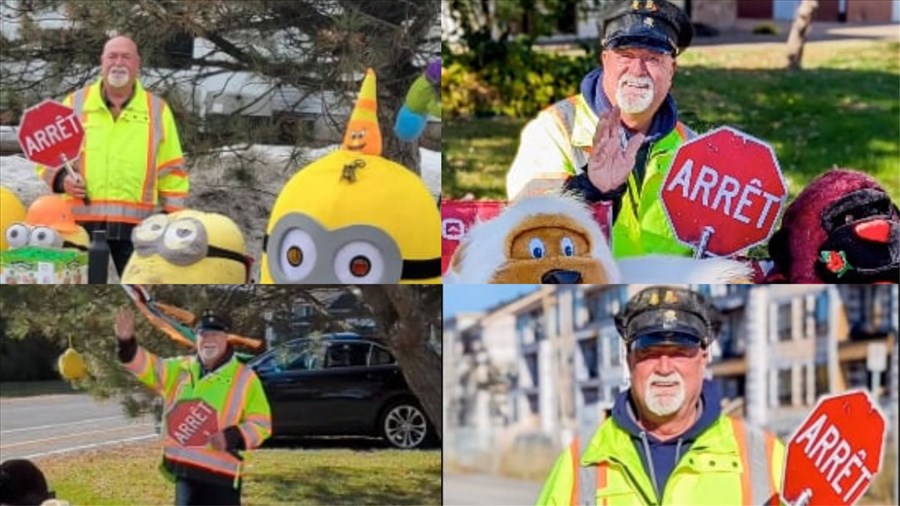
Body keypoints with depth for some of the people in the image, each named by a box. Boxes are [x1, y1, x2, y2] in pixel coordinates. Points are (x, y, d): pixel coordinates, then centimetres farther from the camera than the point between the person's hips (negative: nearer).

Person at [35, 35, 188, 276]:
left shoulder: (157, 110, 11)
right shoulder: (75, 104, 9)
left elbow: (171, 172, 13)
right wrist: (61, 178, -7)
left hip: (137, 225, 0)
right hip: (81, 222, 0)